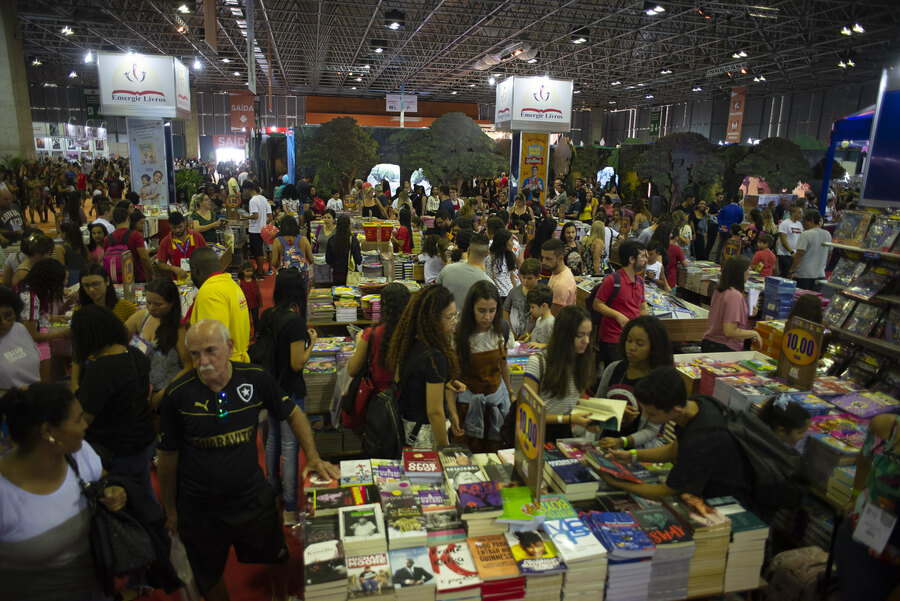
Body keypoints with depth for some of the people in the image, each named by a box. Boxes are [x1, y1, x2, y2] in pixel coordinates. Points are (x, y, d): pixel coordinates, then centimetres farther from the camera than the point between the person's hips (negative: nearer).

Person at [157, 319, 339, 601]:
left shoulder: (255, 379, -15)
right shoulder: (178, 394, -16)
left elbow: (293, 414, -1)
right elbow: (168, 455, -4)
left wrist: (313, 458, -11)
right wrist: (170, 509, 4)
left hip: (254, 500, 1)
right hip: (199, 511, -1)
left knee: (278, 558, 22)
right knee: (209, 578, 20)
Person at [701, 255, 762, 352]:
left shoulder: (719, 291, 6)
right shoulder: (735, 295, -19)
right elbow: (729, 332, -23)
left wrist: (748, 314, 10)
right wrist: (754, 333, -11)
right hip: (725, 348, -9)